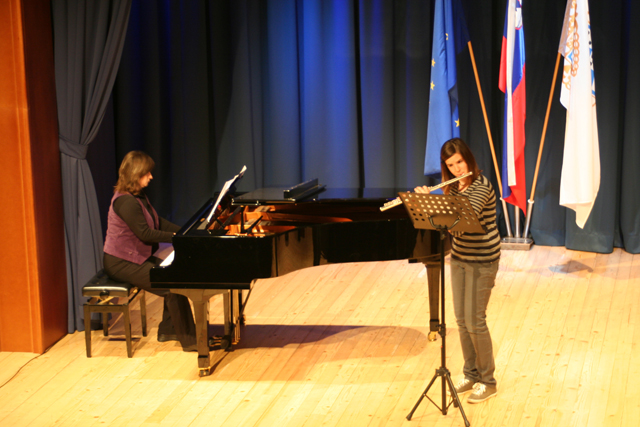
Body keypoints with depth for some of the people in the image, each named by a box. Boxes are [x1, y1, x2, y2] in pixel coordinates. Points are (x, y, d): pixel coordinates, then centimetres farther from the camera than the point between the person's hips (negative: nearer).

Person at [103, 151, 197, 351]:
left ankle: (168, 330, 12)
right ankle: (188, 340, -8)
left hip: (136, 257, 11)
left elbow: (157, 222, 14)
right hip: (122, 264, -11)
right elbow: (145, 233, -25)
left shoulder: (138, 196, 12)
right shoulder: (126, 201, -22)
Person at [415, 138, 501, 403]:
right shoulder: (454, 186, 5)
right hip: (459, 258, 8)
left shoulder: (481, 187, -21)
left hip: (482, 261, -8)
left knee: (475, 321, -4)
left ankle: (488, 382, 10)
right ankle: (471, 374, 26)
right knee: (462, 319, 12)